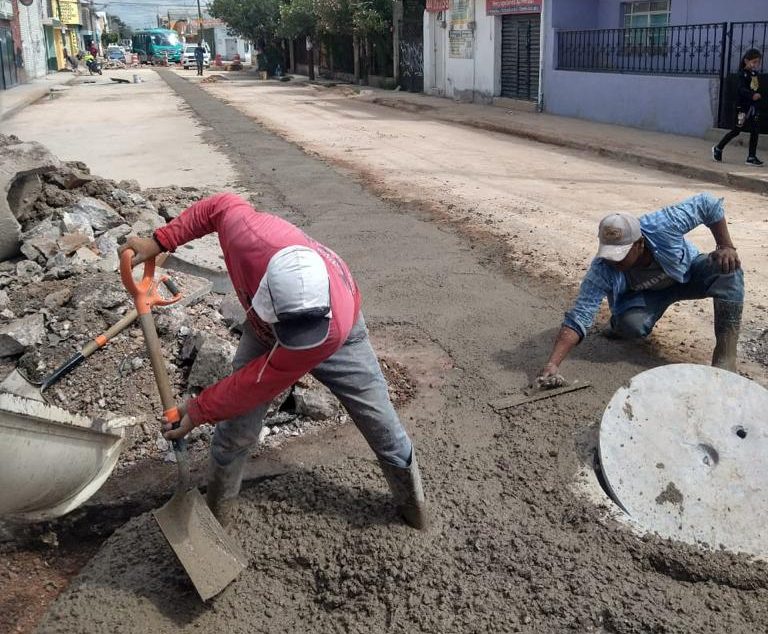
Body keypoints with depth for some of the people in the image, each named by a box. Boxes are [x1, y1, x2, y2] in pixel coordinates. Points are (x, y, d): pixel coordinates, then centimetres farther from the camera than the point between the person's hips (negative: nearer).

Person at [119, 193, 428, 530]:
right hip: (265, 333, 3)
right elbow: (222, 205, -17)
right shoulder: (248, 232, -45)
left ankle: (410, 500, 35)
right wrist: (160, 241, -17)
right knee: (235, 432, -1)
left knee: (381, 423, 7)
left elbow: (259, 381, -34)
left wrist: (199, 410, -24)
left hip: (337, 336, -2)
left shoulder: (334, 328, -48)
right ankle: (217, 510, 25)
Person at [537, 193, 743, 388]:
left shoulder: (663, 225, -37)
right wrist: (552, 365, -48)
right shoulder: (602, 270, -35)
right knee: (630, 324, -33)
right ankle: (620, 321, 6)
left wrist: (726, 247, -28)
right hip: (647, 293, 0)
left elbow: (707, 203, -22)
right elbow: (577, 318, -37)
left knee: (727, 266, -31)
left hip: (689, 274, 1)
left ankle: (726, 353, -28)